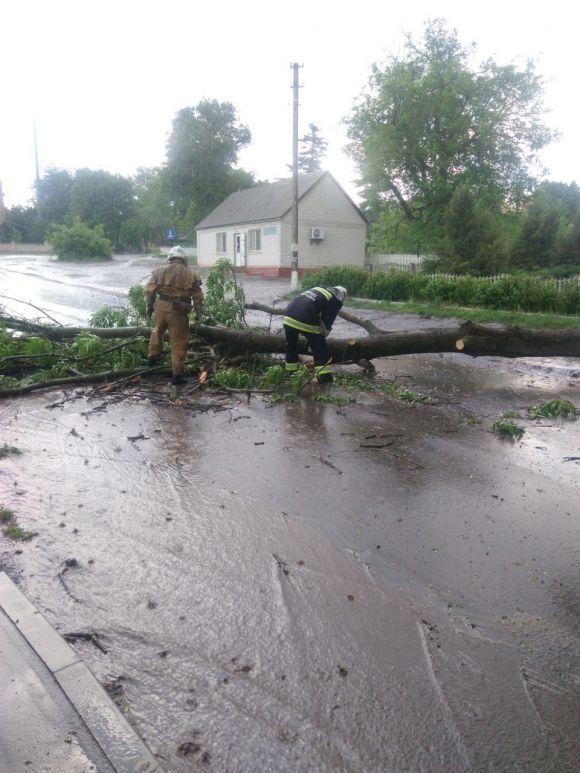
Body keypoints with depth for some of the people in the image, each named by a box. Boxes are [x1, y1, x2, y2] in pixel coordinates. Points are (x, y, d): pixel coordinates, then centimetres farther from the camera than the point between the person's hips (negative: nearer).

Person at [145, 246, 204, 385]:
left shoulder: (160, 271, 6)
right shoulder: (191, 274, 4)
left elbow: (149, 290, 2)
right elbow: (198, 297, 2)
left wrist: (149, 307, 12)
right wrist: (198, 315, 10)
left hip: (161, 307, 2)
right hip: (178, 312, -2)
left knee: (158, 331, 31)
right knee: (179, 343, 4)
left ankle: (153, 357, 43)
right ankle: (177, 374, 5)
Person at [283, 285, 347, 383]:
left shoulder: (318, 289, 29)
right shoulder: (336, 300, 10)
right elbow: (327, 321, 9)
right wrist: (322, 336, 23)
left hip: (289, 317, 7)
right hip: (305, 321, -6)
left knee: (291, 345, 24)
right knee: (319, 347, 7)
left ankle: (291, 371, 36)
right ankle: (324, 376, 8)